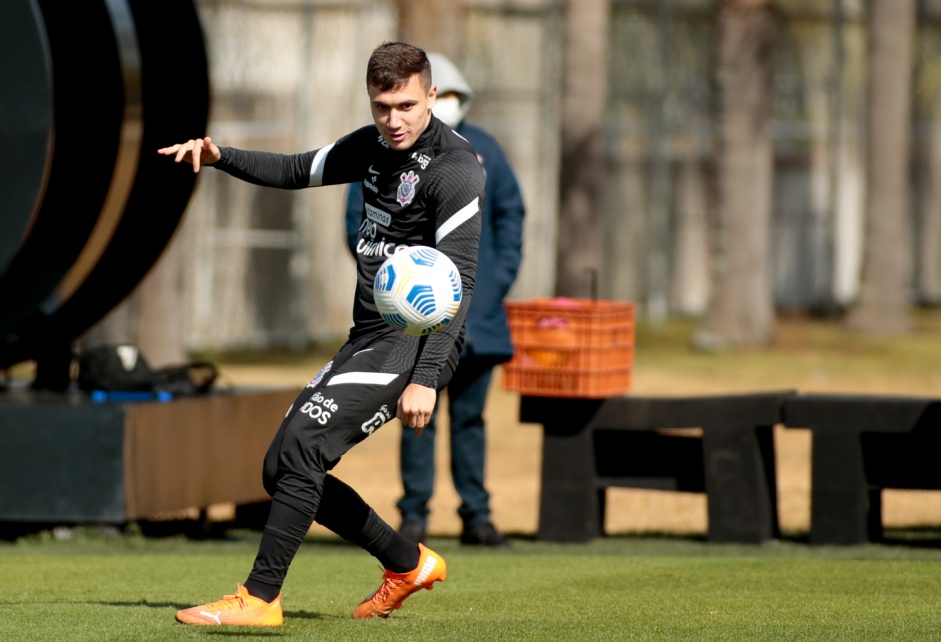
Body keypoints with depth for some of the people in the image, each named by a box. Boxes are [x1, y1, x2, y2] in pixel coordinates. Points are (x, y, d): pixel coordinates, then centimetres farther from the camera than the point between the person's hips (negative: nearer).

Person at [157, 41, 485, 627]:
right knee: (282, 470, 8)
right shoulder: (376, 145, 10)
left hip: (415, 342, -9)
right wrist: (220, 157, 7)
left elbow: (458, 285, -22)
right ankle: (408, 564, 22)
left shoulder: (455, 170, -16)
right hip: (368, 338, 9)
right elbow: (299, 171, 25)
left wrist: (426, 379, -30)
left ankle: (260, 599, -16)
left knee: (301, 446, -21)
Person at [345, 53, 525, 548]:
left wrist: (502, 275, 6)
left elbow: (511, 211, 17)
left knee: (470, 415, 7)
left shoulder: (482, 149, 10)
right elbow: (359, 223, 1)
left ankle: (476, 516, 10)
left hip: (476, 313, 3)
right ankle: (413, 515, 3)